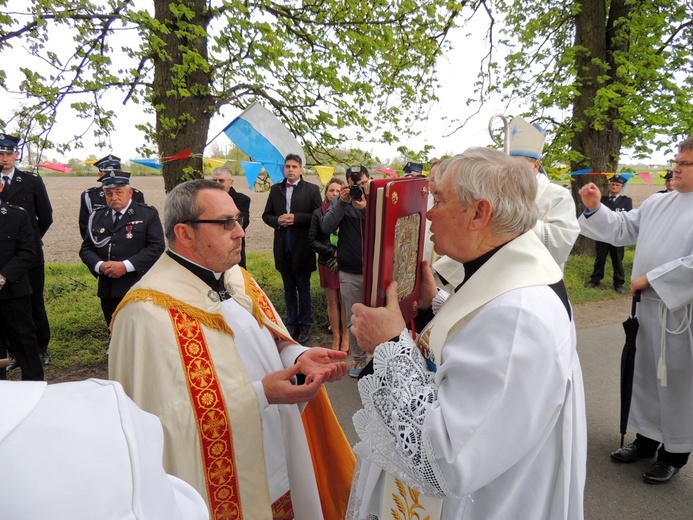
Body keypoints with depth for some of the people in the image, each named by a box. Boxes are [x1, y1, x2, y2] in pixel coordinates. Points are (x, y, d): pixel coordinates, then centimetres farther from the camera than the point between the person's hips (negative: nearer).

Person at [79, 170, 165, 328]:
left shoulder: (148, 214, -1)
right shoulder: (97, 217, 14)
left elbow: (157, 247, -10)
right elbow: (86, 248, 13)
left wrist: (126, 265, -17)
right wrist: (99, 265, -9)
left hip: (138, 290, -4)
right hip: (108, 291, 5)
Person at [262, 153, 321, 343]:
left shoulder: (312, 190, -3)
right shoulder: (275, 189, 9)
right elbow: (266, 215, 10)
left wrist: (296, 218, -18)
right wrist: (277, 220, -11)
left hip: (302, 248, -4)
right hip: (282, 248, 4)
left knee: (303, 289, 7)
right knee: (289, 289, 14)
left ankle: (304, 326, 18)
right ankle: (291, 324, 25)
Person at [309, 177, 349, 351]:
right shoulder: (318, 213, 0)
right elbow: (312, 240, -1)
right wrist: (333, 252, -11)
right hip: (327, 263, 2)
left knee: (345, 301, 5)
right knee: (332, 301, 10)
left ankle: (345, 336, 20)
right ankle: (336, 336, 22)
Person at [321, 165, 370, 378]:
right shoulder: (339, 201, 1)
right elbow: (326, 227, -12)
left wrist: (365, 209, -28)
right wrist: (342, 202, -20)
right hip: (349, 272, 2)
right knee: (353, 320, 12)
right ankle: (359, 358, 29)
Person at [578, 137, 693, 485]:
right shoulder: (656, 203, 10)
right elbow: (622, 230, 12)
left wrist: (650, 278, -17)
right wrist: (594, 209, -3)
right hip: (649, 304, 6)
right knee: (646, 374, 16)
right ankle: (646, 438, 32)